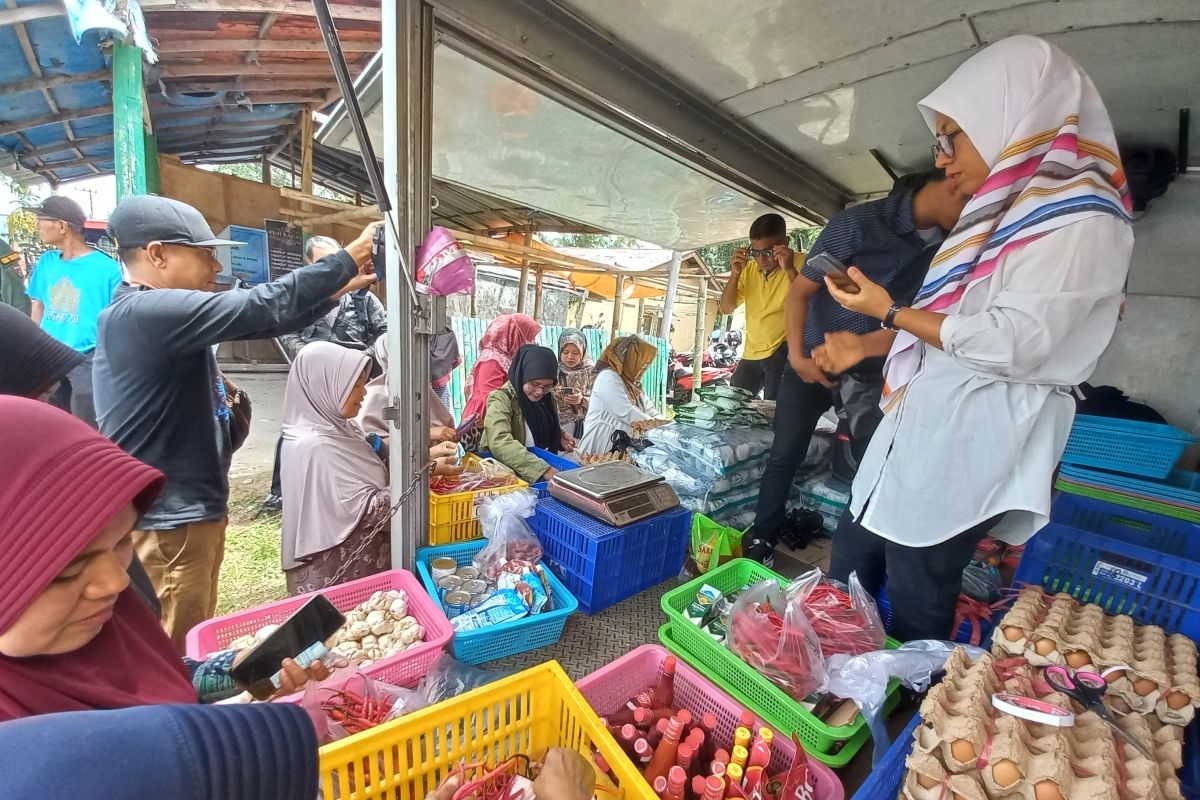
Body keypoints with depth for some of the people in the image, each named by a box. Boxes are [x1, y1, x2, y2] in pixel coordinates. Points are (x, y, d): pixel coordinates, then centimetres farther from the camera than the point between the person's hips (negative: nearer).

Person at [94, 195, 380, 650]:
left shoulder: (166, 315, 9)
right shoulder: (144, 312, -22)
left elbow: (258, 321, 8)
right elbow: (262, 308, -26)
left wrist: (340, 288, 1)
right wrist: (346, 260, -18)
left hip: (189, 510, 10)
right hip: (166, 523, -10)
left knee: (192, 643, 24)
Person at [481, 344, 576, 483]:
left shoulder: (548, 397, 2)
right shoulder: (501, 400, -16)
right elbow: (500, 444, -31)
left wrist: (560, 434, 0)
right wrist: (544, 470, -39)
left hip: (546, 462, 5)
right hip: (508, 471, -5)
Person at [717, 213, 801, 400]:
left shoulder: (801, 263, -9)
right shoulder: (749, 269, 8)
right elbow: (725, 309, 4)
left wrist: (790, 270, -29)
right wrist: (735, 274, -8)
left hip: (783, 352, -6)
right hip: (751, 355, 6)